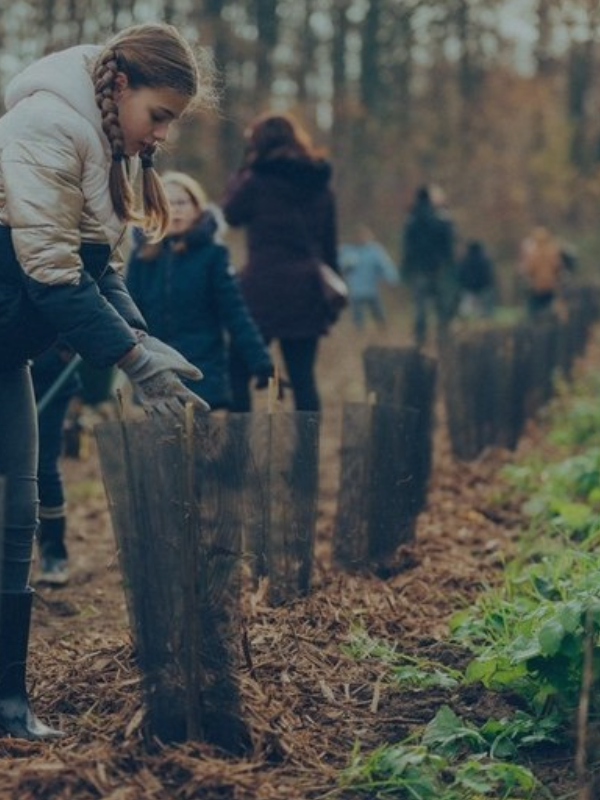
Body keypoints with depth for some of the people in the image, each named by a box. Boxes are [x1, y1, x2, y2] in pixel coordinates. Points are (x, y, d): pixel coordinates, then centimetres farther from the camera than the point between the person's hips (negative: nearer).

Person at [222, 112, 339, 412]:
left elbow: (231, 213, 9)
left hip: (264, 289, -5)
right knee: (303, 378, 8)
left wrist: (243, 170, 10)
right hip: (307, 291, 5)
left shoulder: (257, 181, -8)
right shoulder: (320, 186, 9)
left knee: (237, 373, 3)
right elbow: (330, 244, 13)